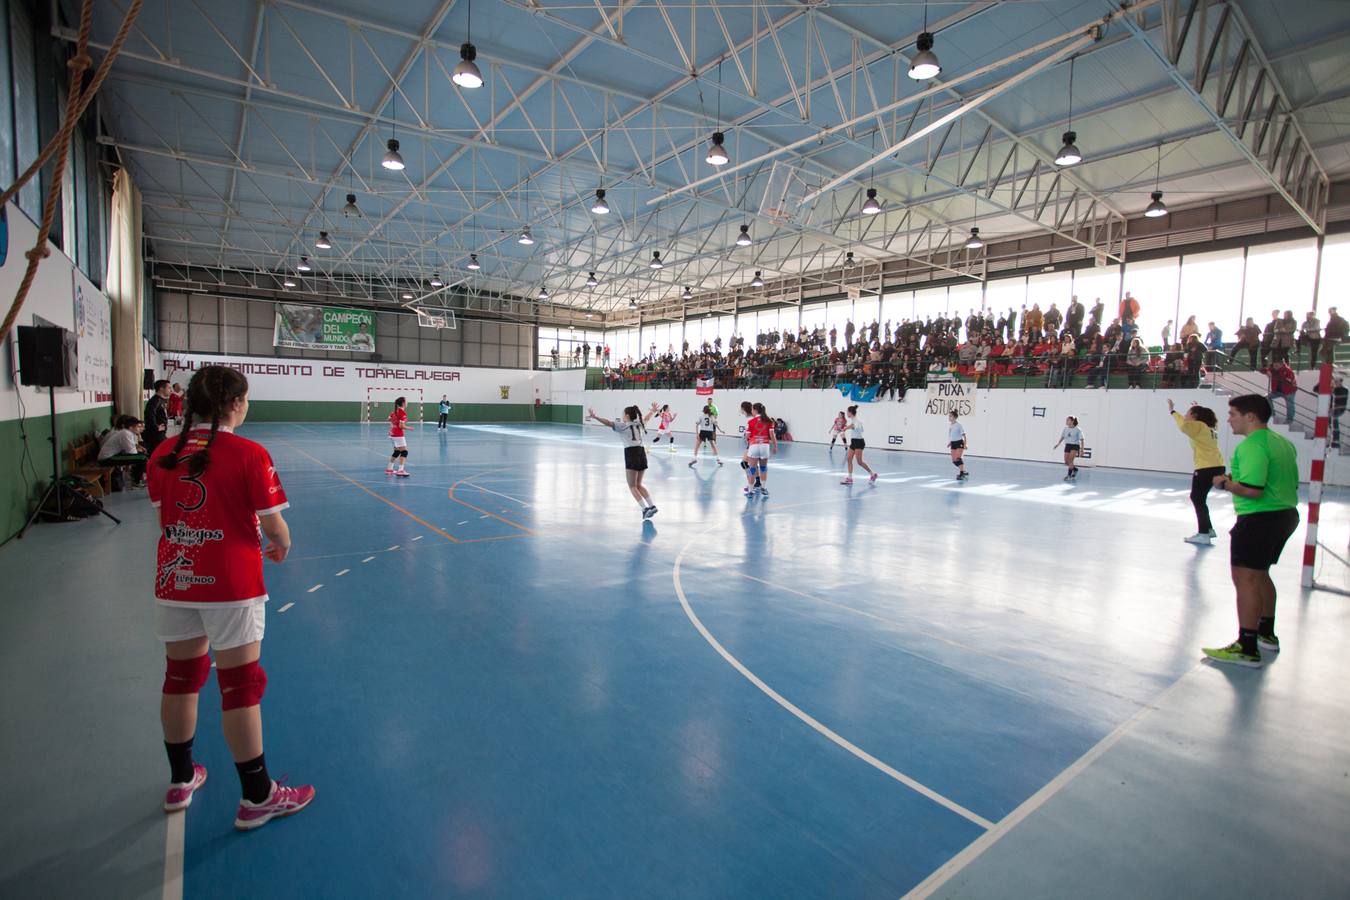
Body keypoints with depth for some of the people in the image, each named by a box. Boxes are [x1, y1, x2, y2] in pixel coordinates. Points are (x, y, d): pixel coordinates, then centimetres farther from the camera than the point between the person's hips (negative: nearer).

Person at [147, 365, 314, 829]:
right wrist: (281, 547, 9)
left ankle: (180, 781, 39)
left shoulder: (162, 456, 2)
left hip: (174, 581, 6)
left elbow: (166, 520, 12)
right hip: (231, 586, -6)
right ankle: (256, 798, 16)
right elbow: (274, 527, -13)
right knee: (240, 687, 3)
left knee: (181, 678, 21)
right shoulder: (249, 455, -15)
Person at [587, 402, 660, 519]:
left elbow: (608, 423, -13)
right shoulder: (640, 424, 19)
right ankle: (652, 506, 10)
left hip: (631, 453, -7)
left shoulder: (623, 425, 0)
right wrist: (652, 411, 59)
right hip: (642, 453, 7)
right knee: (638, 485, 19)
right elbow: (646, 418, 40)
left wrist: (595, 417, -18)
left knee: (632, 487, 3)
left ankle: (645, 509, -6)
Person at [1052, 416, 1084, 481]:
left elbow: (1081, 440, -6)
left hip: (1075, 446, -5)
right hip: (1067, 445, 5)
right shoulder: (1065, 429, 4)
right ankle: (1075, 469, 31)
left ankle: (1069, 475, -10)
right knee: (1066, 462, 2)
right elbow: (1062, 437, 12)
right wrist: (1057, 444, -1)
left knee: (1070, 460, -17)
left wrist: (1082, 450, -10)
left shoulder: (1078, 430, -8)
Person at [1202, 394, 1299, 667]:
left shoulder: (1252, 445, -18)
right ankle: (1266, 634, 36)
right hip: (1285, 514, 11)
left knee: (1245, 579, -9)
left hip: (1260, 518, -11)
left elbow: (1252, 489, -27)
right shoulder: (1282, 442, 14)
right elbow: (1292, 484, 23)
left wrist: (1226, 484, -10)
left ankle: (1246, 649, -10)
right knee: (1260, 575, 23)